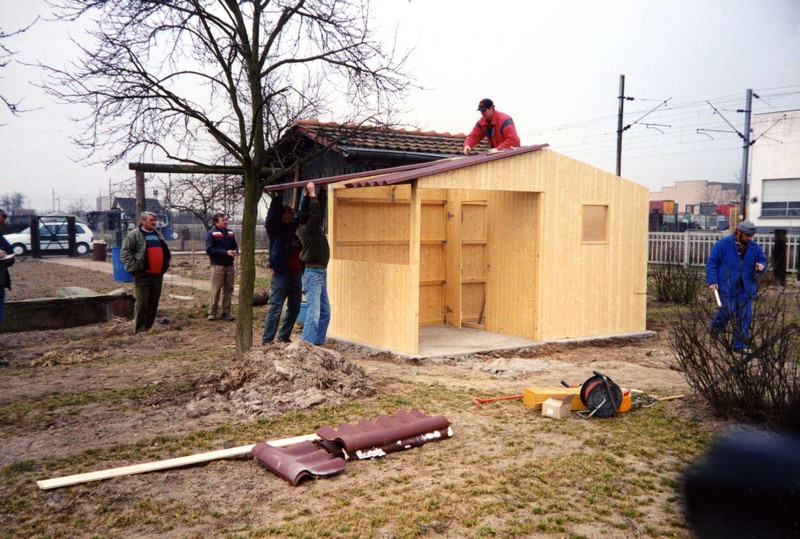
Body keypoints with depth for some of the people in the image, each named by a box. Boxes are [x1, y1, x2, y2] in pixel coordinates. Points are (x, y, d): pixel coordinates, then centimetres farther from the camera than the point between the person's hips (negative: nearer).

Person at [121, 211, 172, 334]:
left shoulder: (158, 234, 18)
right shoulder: (134, 234, -4)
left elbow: (165, 251, 27)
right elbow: (125, 252, -10)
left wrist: (165, 266, 15)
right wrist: (134, 268, -16)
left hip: (157, 274, 7)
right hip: (143, 275, -7)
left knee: (154, 303, 10)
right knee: (142, 302, -6)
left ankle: (149, 327, 19)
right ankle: (139, 329, -1)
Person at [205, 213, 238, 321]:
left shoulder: (230, 233, 11)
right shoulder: (211, 234, -6)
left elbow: (235, 246, 18)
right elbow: (209, 249, -14)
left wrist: (235, 251, -7)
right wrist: (226, 252, -21)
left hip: (230, 265, 5)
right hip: (217, 265, -5)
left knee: (228, 289, 7)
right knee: (216, 290, -5)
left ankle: (226, 313, 14)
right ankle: (212, 313, 4)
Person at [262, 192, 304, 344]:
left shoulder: (294, 226, 13)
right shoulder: (275, 227, -3)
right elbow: (273, 214, -20)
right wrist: (279, 196, -22)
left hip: (296, 274, 7)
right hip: (281, 274, -7)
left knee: (294, 308, 12)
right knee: (275, 308, -7)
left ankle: (284, 336, 24)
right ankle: (267, 339, -1)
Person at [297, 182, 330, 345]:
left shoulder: (315, 227, 11)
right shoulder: (307, 228, -12)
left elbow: (320, 209, 18)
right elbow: (315, 214, -26)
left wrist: (322, 191, 14)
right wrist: (312, 194, -20)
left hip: (321, 273, 9)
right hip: (313, 273, -9)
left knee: (325, 312, 12)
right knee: (313, 313, -11)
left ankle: (318, 342, 17)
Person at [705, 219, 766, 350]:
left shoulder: (754, 247, 7)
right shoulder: (723, 244, -6)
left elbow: (762, 259, 19)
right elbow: (711, 262, -5)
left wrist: (761, 266, -6)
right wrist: (712, 281, -11)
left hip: (746, 290, 4)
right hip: (727, 289, -4)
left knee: (745, 317, 3)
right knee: (726, 313, -3)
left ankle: (740, 346, 12)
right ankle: (715, 329, 30)